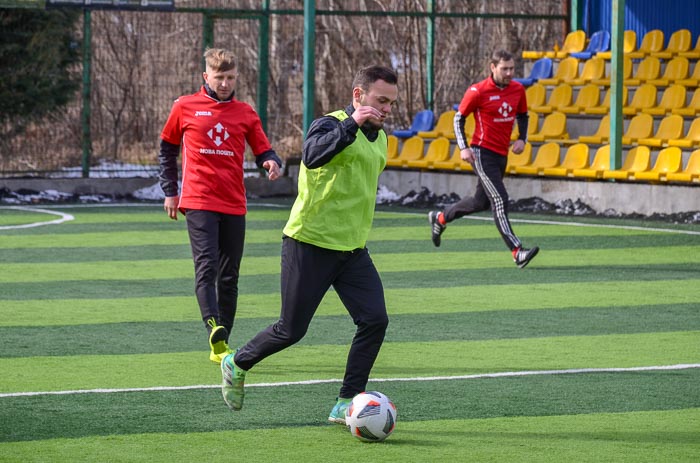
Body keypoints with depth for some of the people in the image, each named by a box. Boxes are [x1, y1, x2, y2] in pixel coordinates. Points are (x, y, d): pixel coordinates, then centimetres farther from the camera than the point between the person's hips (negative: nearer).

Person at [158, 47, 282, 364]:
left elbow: (263, 150, 10)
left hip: (234, 206, 4)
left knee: (229, 276, 6)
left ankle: (220, 346, 12)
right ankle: (214, 330, -34)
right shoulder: (185, 107, 4)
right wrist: (169, 191, 11)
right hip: (199, 203, -3)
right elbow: (168, 148, 14)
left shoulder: (245, 113, 10)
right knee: (206, 266, -19)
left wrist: (271, 162, -14)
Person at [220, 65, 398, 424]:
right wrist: (351, 124, -39)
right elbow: (312, 155, -35)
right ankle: (237, 364, 27)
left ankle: (346, 404, -2)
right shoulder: (331, 124, -13)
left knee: (375, 320, -9)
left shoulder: (380, 138, 13)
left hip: (352, 249, 7)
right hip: (310, 244, -7)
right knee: (292, 329, 0)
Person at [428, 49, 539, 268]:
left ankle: (440, 218, 43)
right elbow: (459, 118, -2)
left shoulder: (518, 89, 3)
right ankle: (517, 252, -21)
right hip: (483, 153, -7)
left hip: (501, 155, 7)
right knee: (500, 200, -17)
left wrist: (522, 139, 2)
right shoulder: (477, 92, -13)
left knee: (481, 202, 19)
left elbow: (522, 116, 19)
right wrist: (463, 148, -12)